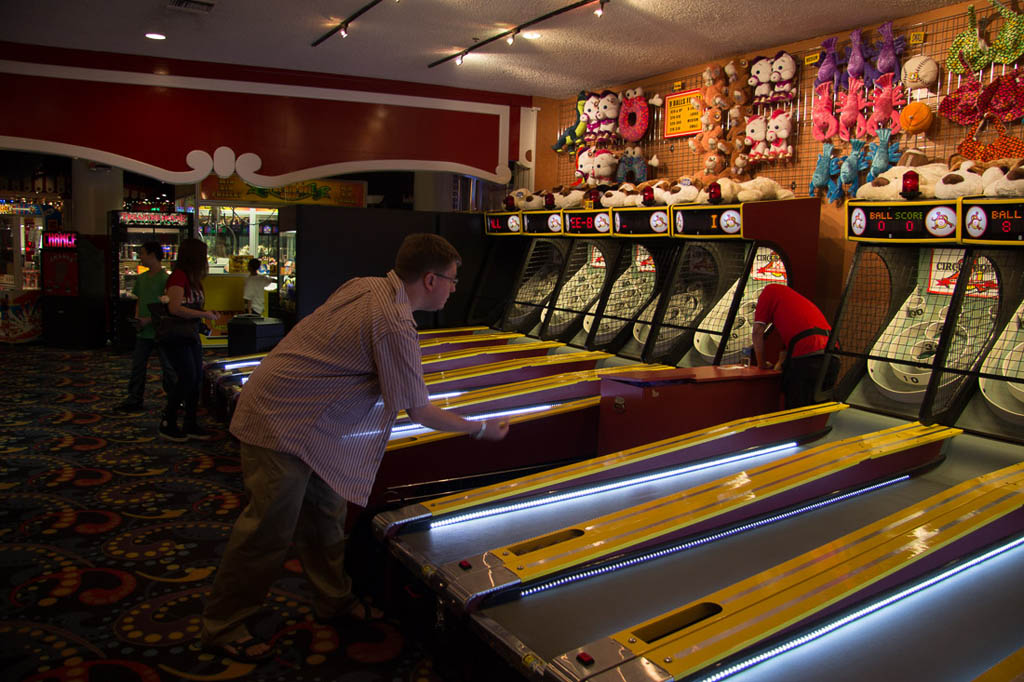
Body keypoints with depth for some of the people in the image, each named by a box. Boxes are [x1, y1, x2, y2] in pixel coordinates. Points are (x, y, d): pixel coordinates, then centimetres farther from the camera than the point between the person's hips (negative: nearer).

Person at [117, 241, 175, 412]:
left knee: (168, 368, 2)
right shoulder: (141, 278, 11)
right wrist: (137, 318, 3)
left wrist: (149, 320, -17)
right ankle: (135, 400, 18)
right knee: (138, 366, 9)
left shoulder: (165, 278, -12)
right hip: (143, 332, 7)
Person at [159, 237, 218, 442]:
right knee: (187, 377, -10)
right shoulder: (178, 276, -17)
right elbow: (175, 308, -26)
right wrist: (204, 314, -21)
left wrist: (207, 313, 4)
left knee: (197, 377, 7)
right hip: (175, 336, -9)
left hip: (191, 335, 9)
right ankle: (167, 424, 5)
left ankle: (190, 425, 16)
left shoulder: (192, 278, 13)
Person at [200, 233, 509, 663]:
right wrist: (482, 429, -5)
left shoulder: (365, 286, 2)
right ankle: (222, 628, 15)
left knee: (326, 511, 17)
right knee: (270, 528, -1)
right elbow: (419, 411, -18)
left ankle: (333, 599, 32)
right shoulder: (394, 326, -25)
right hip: (280, 421, -10)